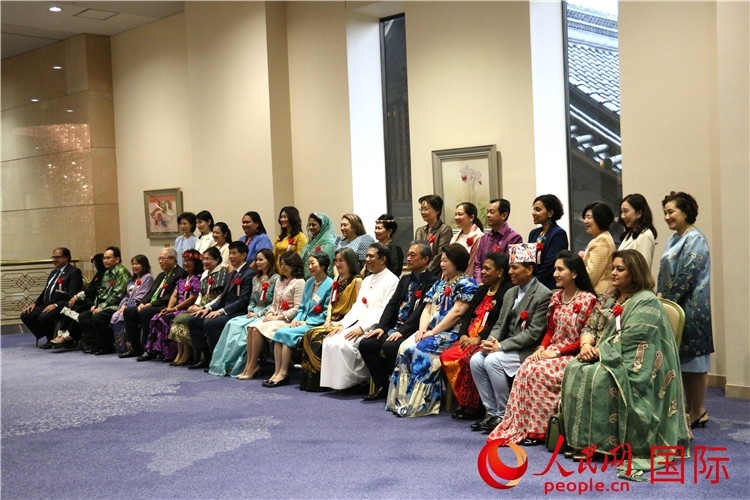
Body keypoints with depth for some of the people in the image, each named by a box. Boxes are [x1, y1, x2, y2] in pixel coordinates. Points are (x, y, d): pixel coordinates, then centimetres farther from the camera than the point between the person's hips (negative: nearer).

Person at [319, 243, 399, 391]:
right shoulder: (366, 280, 21)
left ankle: (357, 380, -11)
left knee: (344, 345, -27)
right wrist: (342, 325, 3)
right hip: (358, 324, 8)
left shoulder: (391, 281, -6)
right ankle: (336, 382, -8)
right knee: (330, 342, -12)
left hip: (374, 328, -8)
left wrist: (363, 328, -22)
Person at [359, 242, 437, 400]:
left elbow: (422, 311, -16)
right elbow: (392, 304, 13)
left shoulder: (432, 282, -6)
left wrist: (402, 331, -22)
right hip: (395, 327, 8)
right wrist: (381, 326, -2)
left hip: (412, 330, -8)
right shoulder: (405, 280, 21)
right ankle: (383, 386, 1)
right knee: (365, 344, -10)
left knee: (390, 346, -32)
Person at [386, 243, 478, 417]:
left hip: (451, 334, -7)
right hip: (430, 331, 7)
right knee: (405, 348, -19)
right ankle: (402, 400, -20)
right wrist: (422, 329, -5)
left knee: (422, 350, -29)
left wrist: (433, 332, -16)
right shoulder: (439, 284, 21)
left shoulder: (466, 284, -3)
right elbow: (427, 310, 16)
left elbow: (457, 312, -14)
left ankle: (419, 404, -24)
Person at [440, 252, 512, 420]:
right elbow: (467, 314, 16)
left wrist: (479, 339, -20)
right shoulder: (482, 290, 21)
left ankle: (474, 406, -14)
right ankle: (463, 401, -6)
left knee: (469, 358, -32)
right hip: (470, 337, 8)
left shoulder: (507, 292, -6)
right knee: (447, 356, -15)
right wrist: (463, 335, -2)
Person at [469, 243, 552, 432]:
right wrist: (491, 341, -8)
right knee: (476, 360, -12)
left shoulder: (543, 295, -13)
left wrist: (501, 346, -20)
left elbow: (534, 333, -19)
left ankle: (504, 415, -12)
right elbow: (500, 324, 15)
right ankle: (492, 413, -3)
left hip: (528, 351, -8)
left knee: (493, 361, -27)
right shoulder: (510, 293, 14)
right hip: (507, 348, 8)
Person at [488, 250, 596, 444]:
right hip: (552, 351, 6)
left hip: (571, 355, -6)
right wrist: (542, 347, -3)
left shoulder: (588, 300, -8)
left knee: (538, 372, -29)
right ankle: (518, 427, -20)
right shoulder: (557, 296, 12)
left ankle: (537, 430, -18)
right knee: (526, 369, -23)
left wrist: (558, 352, -16)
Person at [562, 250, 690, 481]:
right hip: (603, 359, 7)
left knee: (595, 377, -32)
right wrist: (586, 345, -10)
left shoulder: (646, 302, -11)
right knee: (574, 370, -20)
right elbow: (590, 327, 11)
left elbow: (627, 341, -20)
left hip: (632, 366, -7)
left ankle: (603, 442, -22)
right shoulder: (608, 299, 15)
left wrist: (598, 351, -17)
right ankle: (581, 438, -16)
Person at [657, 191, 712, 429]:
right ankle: (690, 407, 20)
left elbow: (687, 277, -19)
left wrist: (665, 300, -16)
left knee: (693, 358, -2)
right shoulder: (674, 239, 15)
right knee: (682, 359, 12)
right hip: (675, 307, 9)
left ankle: (698, 412, 6)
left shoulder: (695, 239, -12)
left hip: (690, 308, -9)